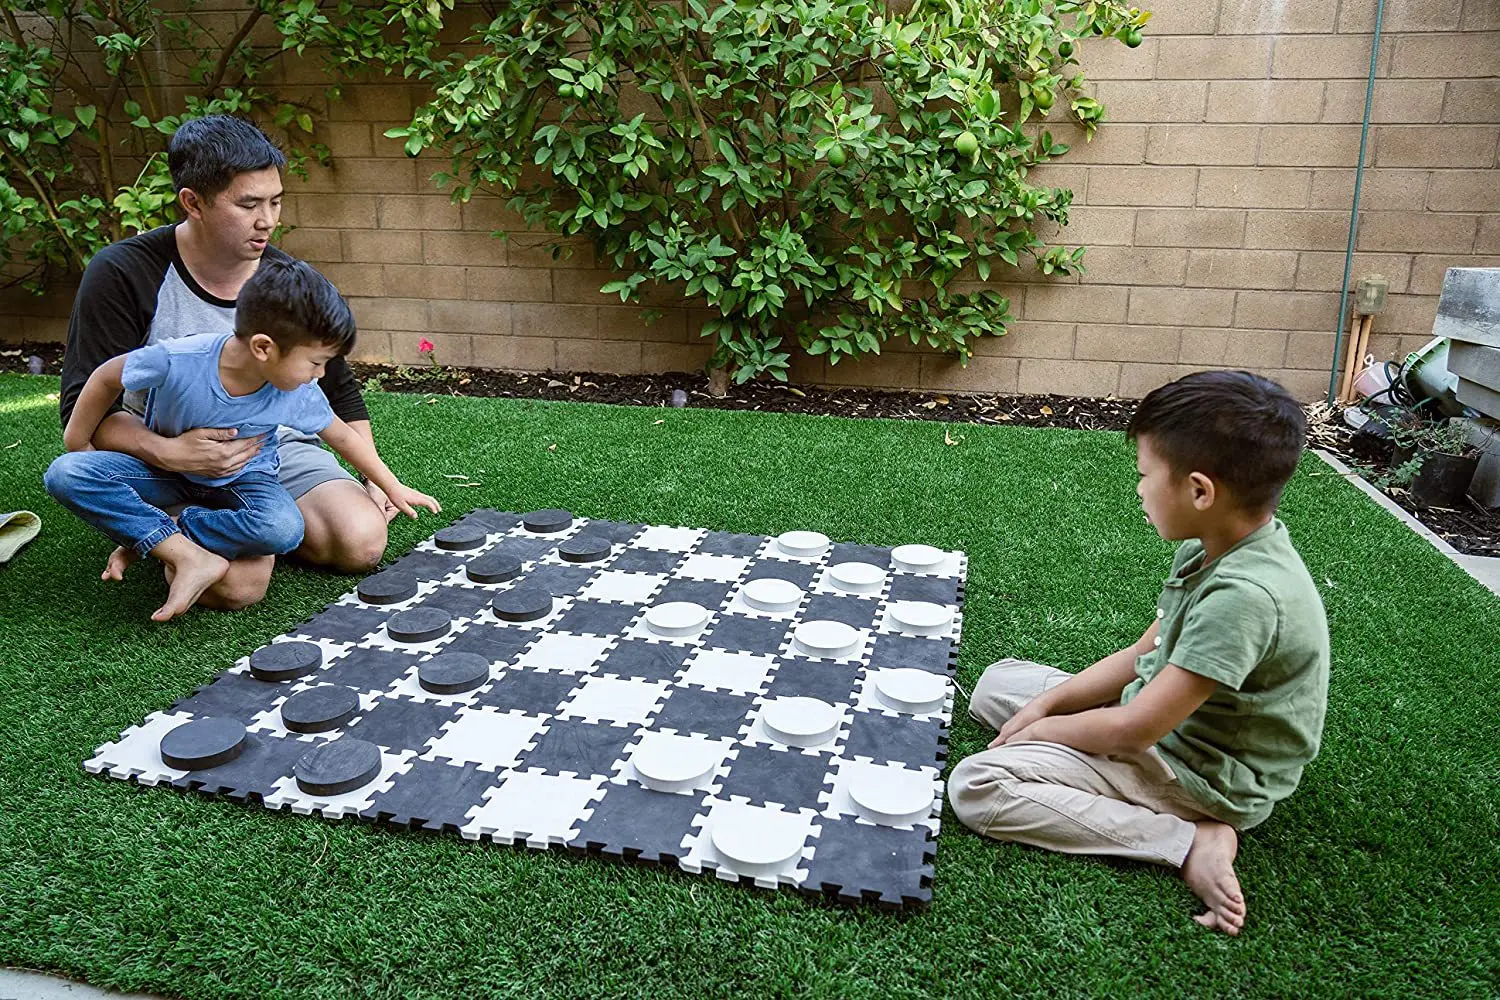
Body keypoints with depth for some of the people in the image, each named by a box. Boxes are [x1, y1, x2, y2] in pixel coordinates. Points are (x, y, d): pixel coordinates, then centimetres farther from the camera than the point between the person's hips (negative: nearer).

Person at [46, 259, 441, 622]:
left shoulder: (299, 395, -23)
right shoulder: (179, 360, -32)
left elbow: (342, 436, -4)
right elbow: (108, 378, -12)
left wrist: (394, 488, 4)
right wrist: (77, 445, -2)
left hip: (241, 476, 1)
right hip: (166, 468, 0)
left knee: (283, 529, -33)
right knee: (66, 475, -27)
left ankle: (146, 539, -15)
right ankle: (193, 557, -28)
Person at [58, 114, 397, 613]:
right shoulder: (122, 274, -13)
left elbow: (340, 392, 10)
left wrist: (376, 477, 0)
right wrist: (167, 452, -32)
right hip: (171, 462, -3)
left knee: (362, 543, -20)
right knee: (238, 582, -28)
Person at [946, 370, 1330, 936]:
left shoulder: (1245, 594, -32)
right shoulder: (1210, 548, -2)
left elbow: (1135, 728, -27)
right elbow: (1143, 655, 8)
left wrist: (1040, 730, -9)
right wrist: (1047, 703, -1)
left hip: (1200, 776, -10)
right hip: (1170, 719, 10)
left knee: (976, 787, -19)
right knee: (996, 682, 15)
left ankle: (1190, 841, -12)